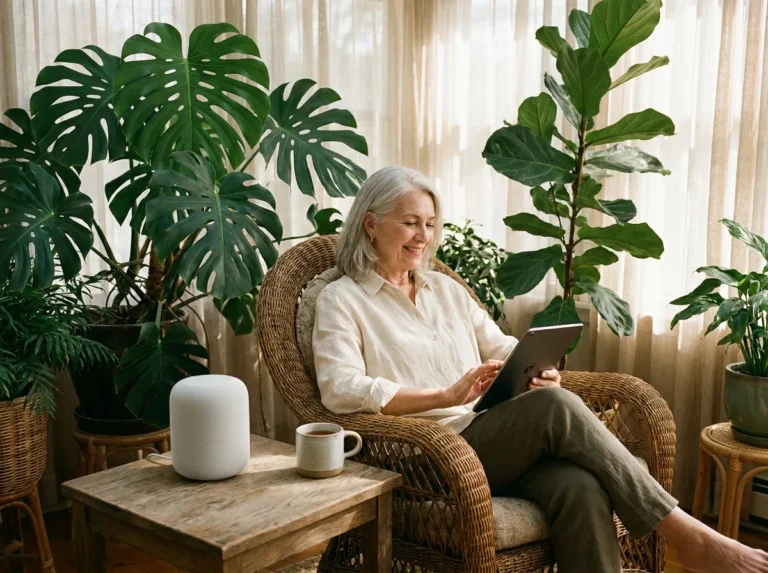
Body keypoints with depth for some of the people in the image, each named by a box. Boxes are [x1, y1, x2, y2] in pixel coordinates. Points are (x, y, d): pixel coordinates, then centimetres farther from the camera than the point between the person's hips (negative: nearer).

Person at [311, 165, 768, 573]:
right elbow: (339, 389, -11)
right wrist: (447, 396, -19)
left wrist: (536, 369, -6)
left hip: (496, 441, 5)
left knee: (581, 487, -29)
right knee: (555, 407, -30)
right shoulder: (342, 300, 3)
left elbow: (501, 347, 19)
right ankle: (688, 536, -21)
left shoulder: (446, 288, 22)